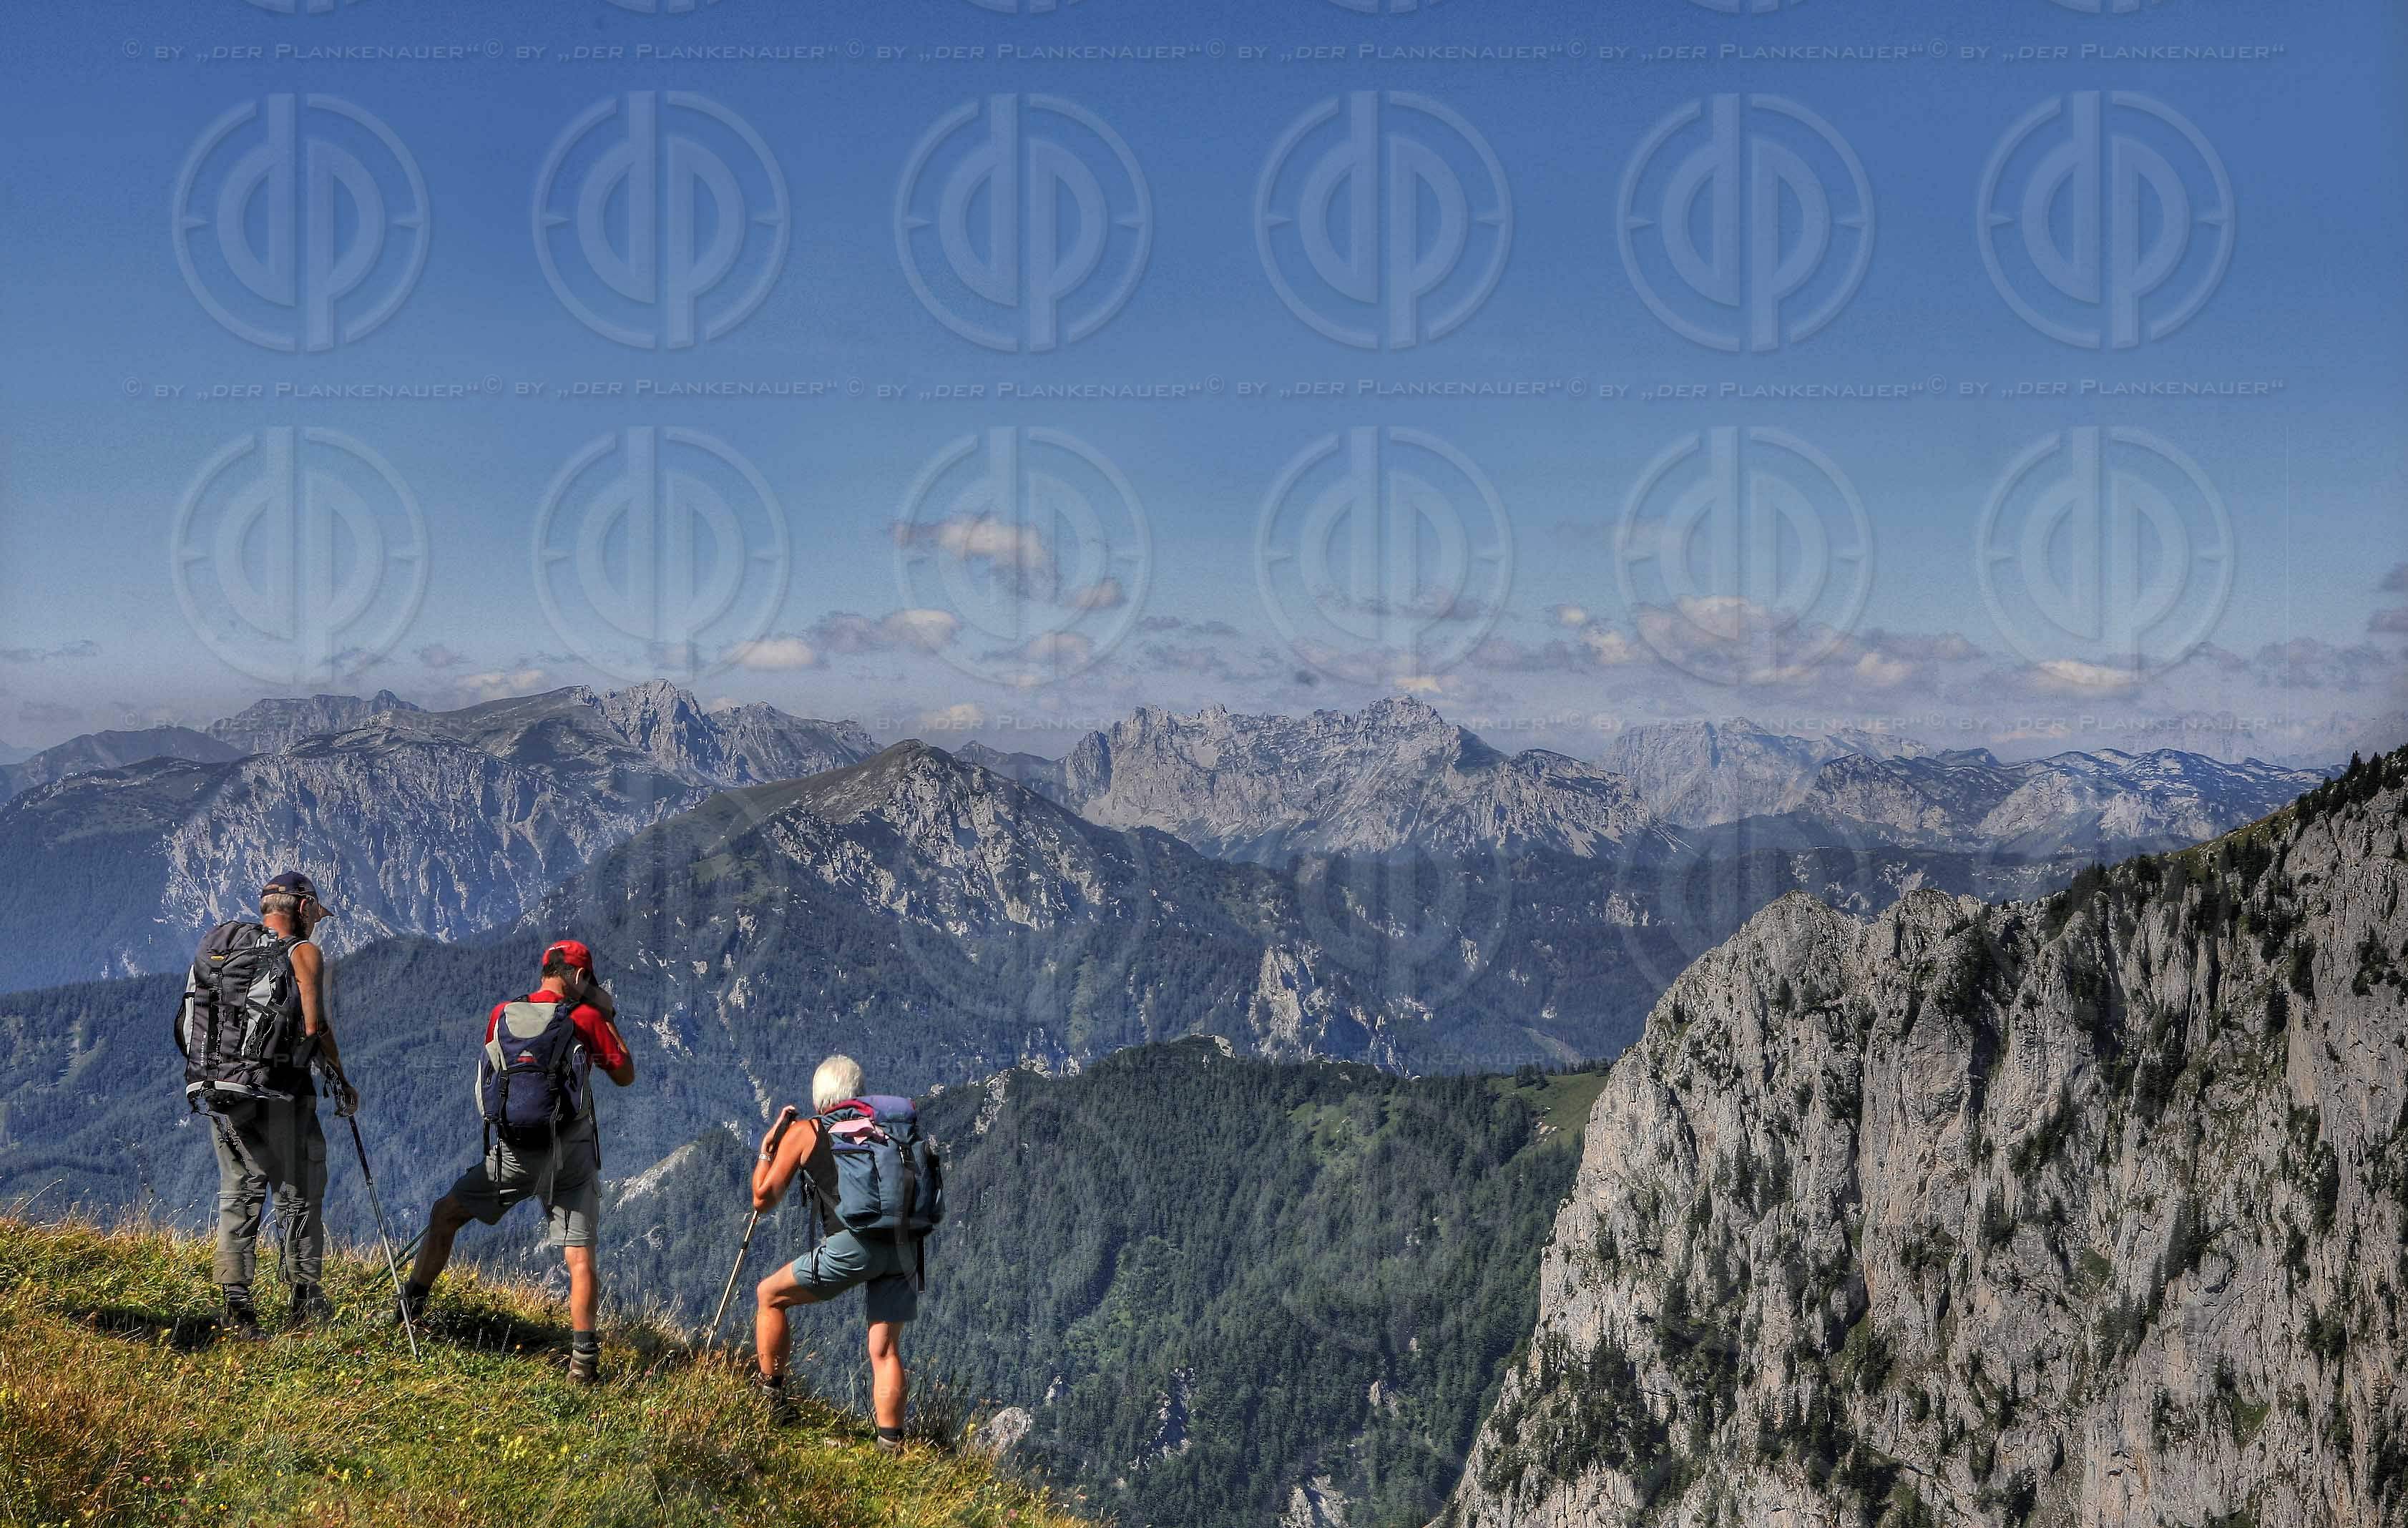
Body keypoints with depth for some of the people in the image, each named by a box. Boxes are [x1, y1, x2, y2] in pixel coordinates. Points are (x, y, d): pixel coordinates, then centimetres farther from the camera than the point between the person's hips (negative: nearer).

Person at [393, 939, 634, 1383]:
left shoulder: (502, 1016, 4)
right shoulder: (586, 1018, -4)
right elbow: (625, 1075, 5)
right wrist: (609, 1021, 16)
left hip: (513, 1153, 1)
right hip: (572, 1155, -1)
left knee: (446, 1214, 22)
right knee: (580, 1256, 0)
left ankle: (413, 1304, 28)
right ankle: (584, 1356, -9)